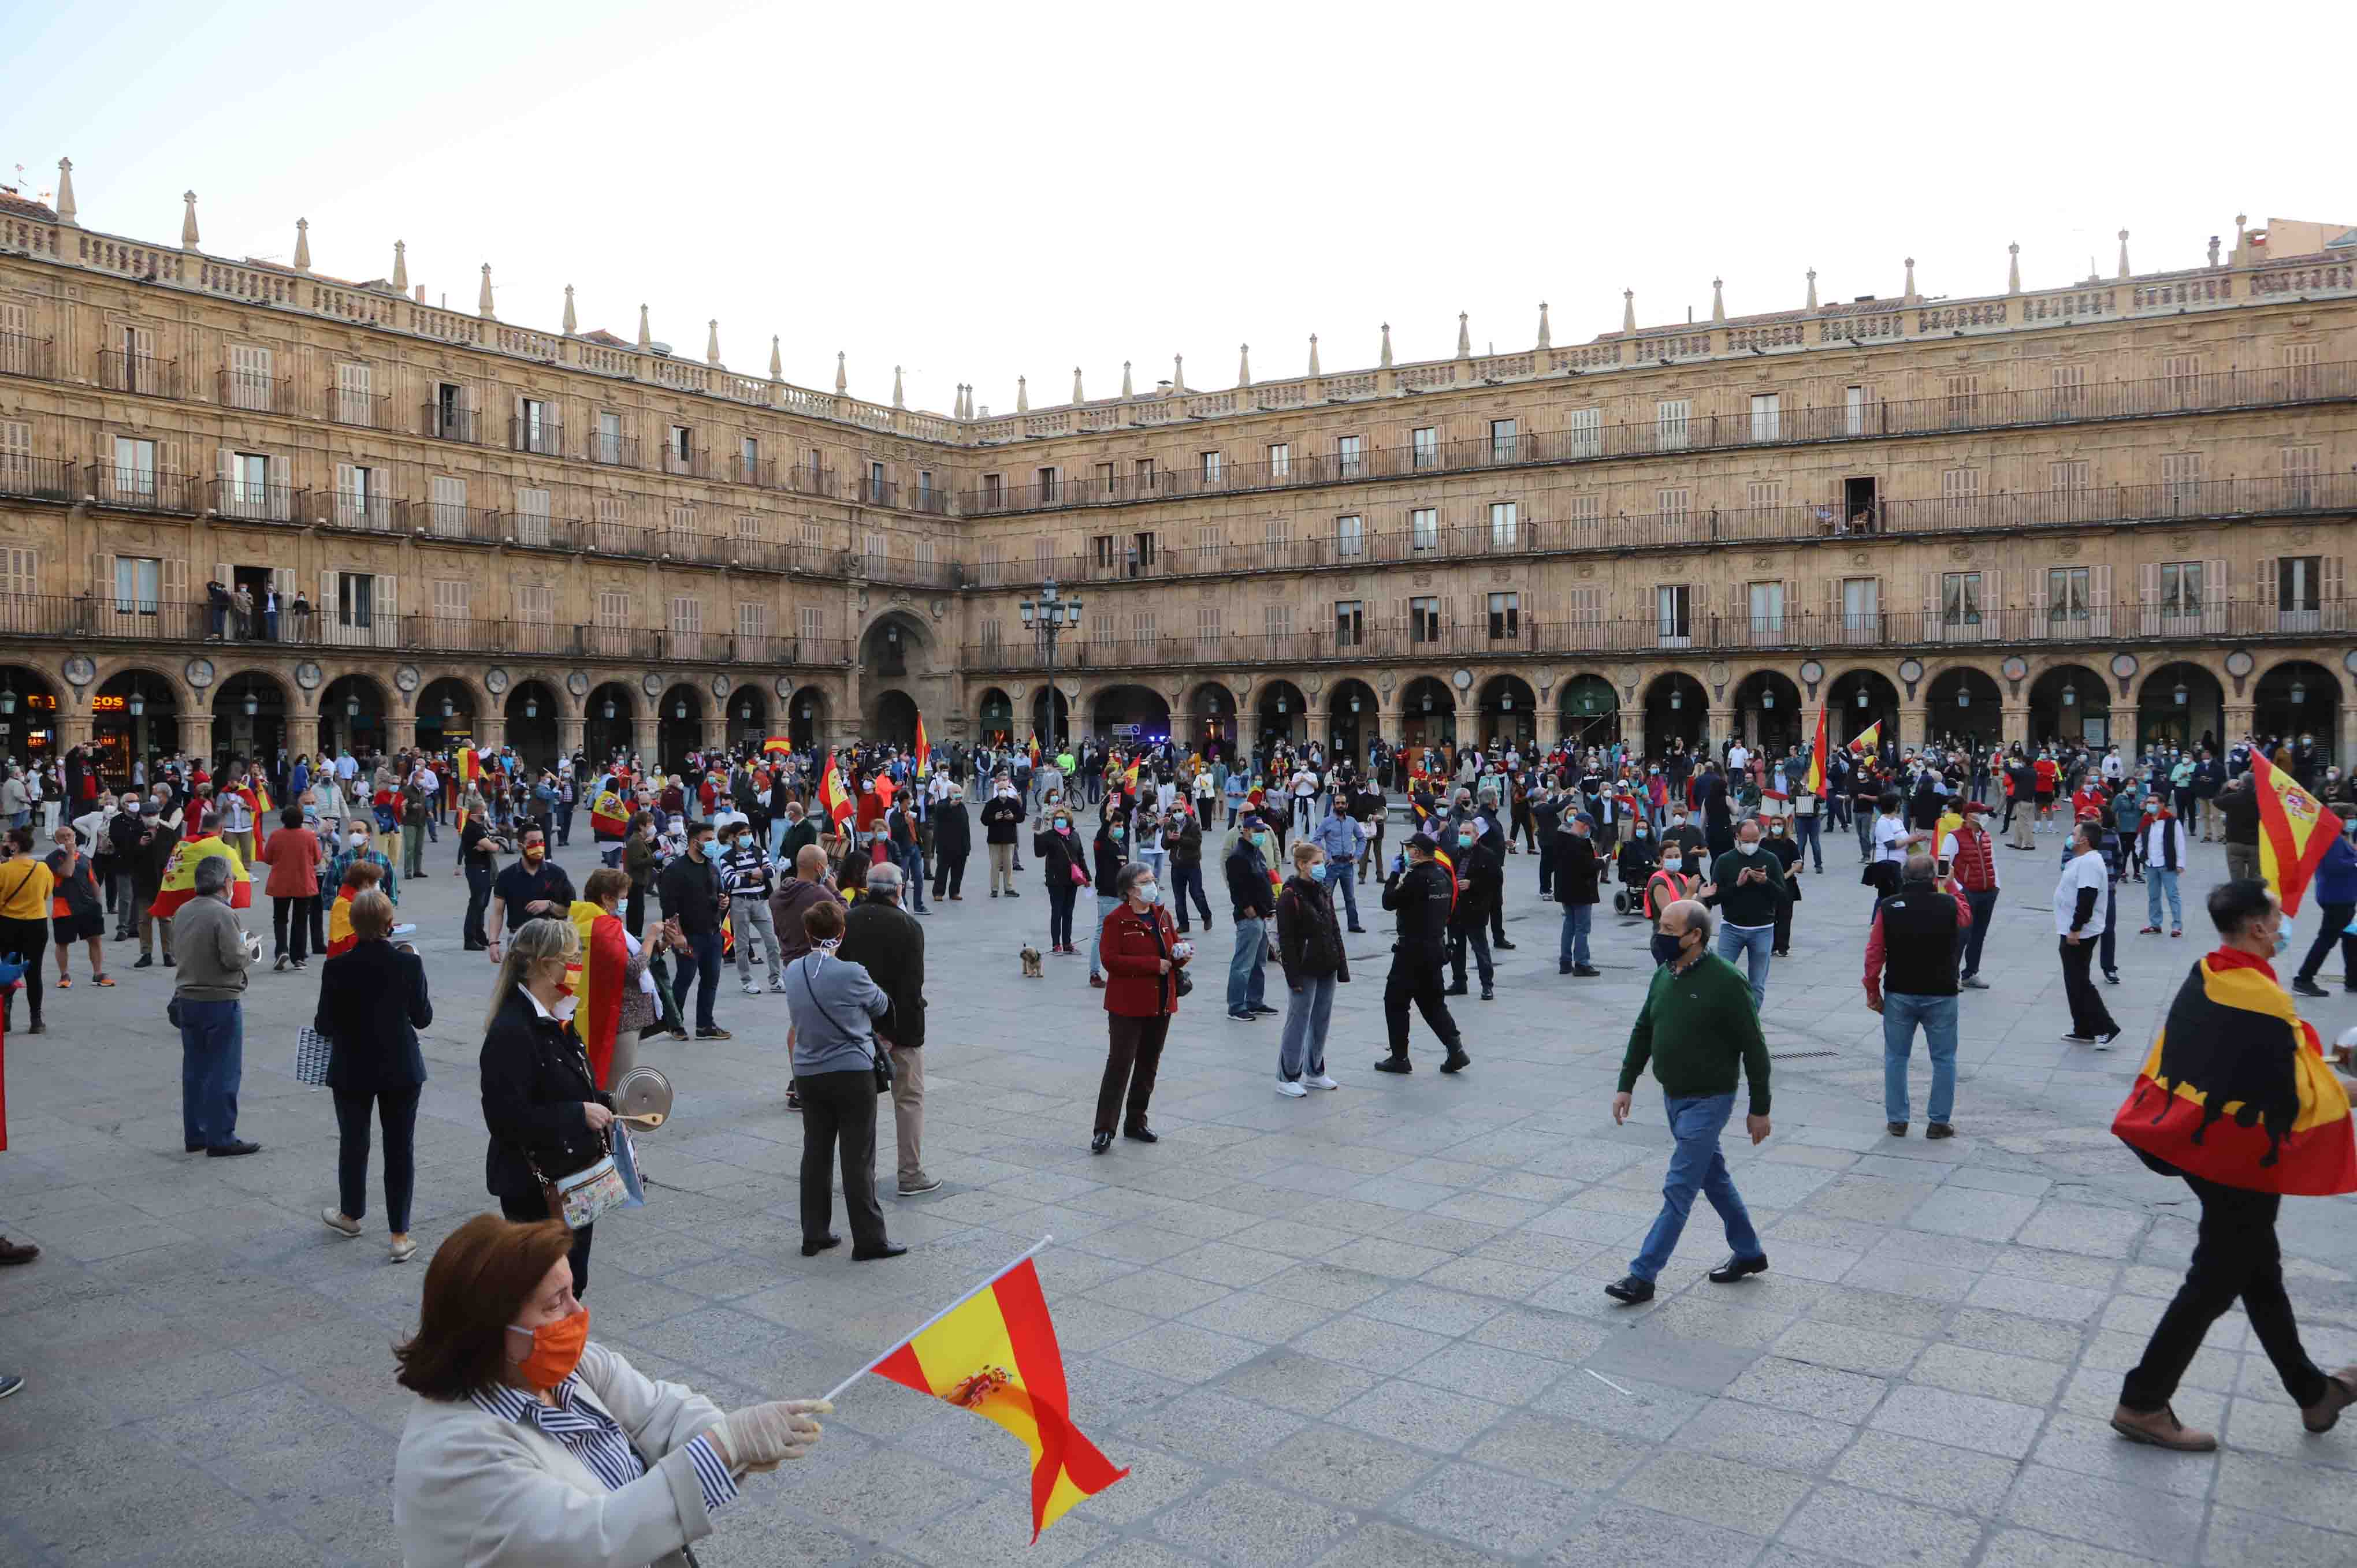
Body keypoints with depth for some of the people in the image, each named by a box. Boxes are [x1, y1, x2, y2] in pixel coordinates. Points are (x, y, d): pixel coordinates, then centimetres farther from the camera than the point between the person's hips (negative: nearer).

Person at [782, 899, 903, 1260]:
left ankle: (814, 1235, 23)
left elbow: (795, 1030, 12)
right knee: (858, 1159, 1)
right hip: (852, 1073, -5)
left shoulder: (793, 972, 0)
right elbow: (882, 1007, 0)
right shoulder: (851, 974, -17)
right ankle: (869, 1240, 7)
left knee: (815, 1154, 15)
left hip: (808, 1076, 5)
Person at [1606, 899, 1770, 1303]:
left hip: (1708, 1101, -8)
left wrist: (1759, 1109, -10)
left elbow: (1754, 1048, -13)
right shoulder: (1665, 974, 3)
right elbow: (1643, 1031, 12)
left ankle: (1643, 1276, -1)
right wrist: (1626, 1085, 10)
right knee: (1713, 1176, 20)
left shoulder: (1726, 981, -19)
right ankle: (1749, 1253, 36)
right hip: (1673, 1097, 8)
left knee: (1678, 1189, -5)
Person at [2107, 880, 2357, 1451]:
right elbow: (2304, 1092, -19)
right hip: (2244, 1159, -8)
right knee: (2215, 1282, 4)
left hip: (2200, 1144, 8)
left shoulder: (2202, 979, 0)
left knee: (2259, 1270, 22)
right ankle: (2143, 1403, 11)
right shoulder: (2262, 1000, -25)